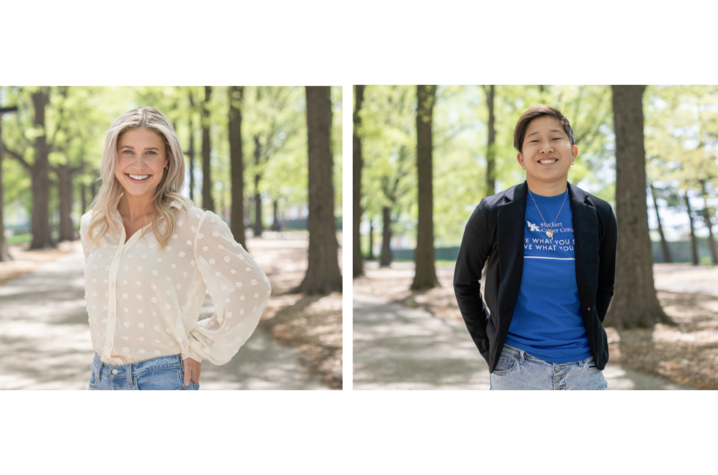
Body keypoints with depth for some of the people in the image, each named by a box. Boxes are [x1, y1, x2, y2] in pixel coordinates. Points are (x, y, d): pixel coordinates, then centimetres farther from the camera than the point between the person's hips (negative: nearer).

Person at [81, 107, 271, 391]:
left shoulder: (193, 226, -12)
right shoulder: (92, 226, 4)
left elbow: (251, 288, -11)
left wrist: (199, 348, -7)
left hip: (163, 379, -4)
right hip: (101, 377, 5)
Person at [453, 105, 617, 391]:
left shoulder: (598, 215, 3)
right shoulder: (492, 214, -3)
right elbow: (465, 284, 6)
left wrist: (593, 338, 11)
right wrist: (488, 346, 4)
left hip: (584, 369, 2)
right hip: (515, 368, -2)